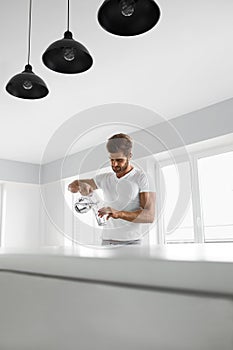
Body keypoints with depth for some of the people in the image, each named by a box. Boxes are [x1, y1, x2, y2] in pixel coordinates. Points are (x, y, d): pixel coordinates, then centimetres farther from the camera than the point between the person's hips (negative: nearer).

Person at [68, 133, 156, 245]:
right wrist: (82, 185, -8)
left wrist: (119, 214, -26)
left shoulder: (142, 178, -3)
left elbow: (149, 215, -12)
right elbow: (72, 186, 17)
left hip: (131, 242, -4)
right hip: (107, 240, 4)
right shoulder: (105, 178, 12)